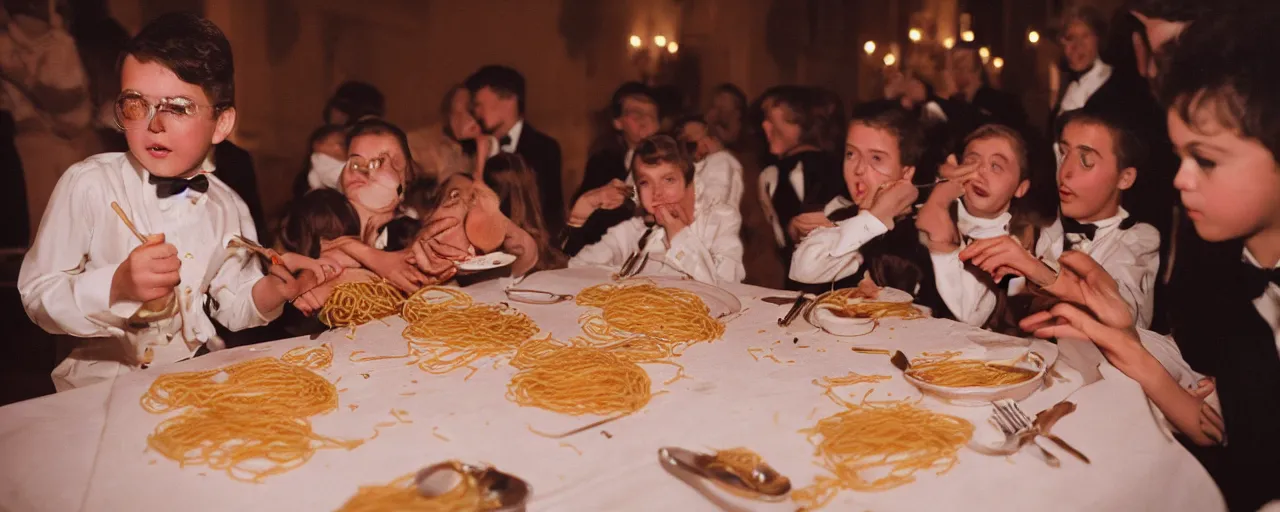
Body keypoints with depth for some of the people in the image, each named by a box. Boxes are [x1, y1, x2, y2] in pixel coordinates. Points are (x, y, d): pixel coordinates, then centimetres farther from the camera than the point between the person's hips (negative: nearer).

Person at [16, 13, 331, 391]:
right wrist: (115, 287, -27)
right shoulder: (88, 184, -10)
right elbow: (36, 294, -10)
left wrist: (273, 289, -10)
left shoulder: (230, 210, 0)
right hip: (105, 380, -3)